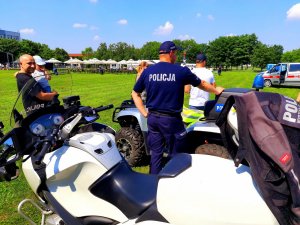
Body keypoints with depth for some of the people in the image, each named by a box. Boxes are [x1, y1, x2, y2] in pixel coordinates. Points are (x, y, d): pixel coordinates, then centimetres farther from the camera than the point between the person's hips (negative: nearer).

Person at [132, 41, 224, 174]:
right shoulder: (181, 71, -6)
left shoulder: (147, 71, 3)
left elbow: (135, 94, 8)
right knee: (174, 154, 11)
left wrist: (145, 113, 9)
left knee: (156, 153, 16)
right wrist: (217, 91, 27)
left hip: (152, 118, 5)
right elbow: (202, 84, 9)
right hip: (170, 119, -4)